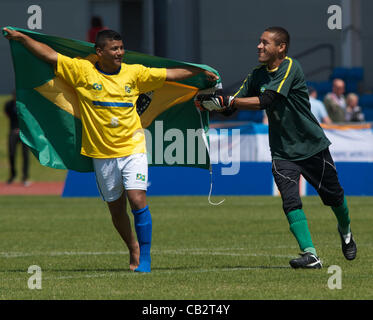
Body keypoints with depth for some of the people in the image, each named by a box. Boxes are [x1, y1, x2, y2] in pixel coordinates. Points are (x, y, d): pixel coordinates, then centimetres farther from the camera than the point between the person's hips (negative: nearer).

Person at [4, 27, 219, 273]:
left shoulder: (134, 73, 3)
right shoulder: (82, 71, -2)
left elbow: (170, 74, 10)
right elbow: (50, 55, -2)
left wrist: (202, 71, 9)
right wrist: (21, 37, -7)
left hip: (133, 148, -1)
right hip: (102, 153, 1)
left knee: (137, 199, -16)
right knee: (116, 209, 9)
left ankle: (145, 257, -8)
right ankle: (133, 249, 32)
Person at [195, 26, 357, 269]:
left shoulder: (290, 68, -18)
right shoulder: (258, 75, 2)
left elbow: (265, 101, -28)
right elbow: (233, 106, 2)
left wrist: (227, 101, -32)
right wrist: (210, 101, -18)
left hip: (312, 146, -4)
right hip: (283, 152, 4)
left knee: (333, 196, 11)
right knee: (291, 201, -16)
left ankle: (345, 231, 42)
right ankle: (310, 255, -15)